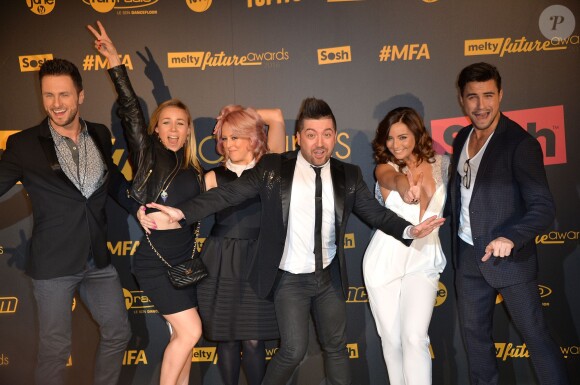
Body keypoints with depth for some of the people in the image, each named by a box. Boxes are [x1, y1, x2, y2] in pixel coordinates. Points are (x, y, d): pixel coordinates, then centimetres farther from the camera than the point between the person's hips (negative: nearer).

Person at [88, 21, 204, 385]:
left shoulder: (193, 169, 11)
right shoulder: (147, 153, -4)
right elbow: (131, 109, -14)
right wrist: (115, 61, -18)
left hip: (186, 257, 6)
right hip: (156, 259, -6)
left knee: (181, 336, 13)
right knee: (190, 332, -7)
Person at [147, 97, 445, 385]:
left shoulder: (349, 175, -1)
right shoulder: (272, 167, -9)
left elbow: (376, 212, -1)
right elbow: (228, 193, -11)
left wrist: (409, 230, -19)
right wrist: (182, 212, -20)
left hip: (330, 276, 3)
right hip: (290, 278, -3)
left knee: (336, 347, 15)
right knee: (294, 350, -3)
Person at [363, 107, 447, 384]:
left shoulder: (442, 164, 1)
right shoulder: (385, 167, -6)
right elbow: (392, 178, -30)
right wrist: (404, 185, -54)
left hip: (424, 260, 0)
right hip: (385, 261, 0)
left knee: (414, 337, -13)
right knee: (391, 339, 7)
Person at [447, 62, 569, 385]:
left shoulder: (520, 143, -15)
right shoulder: (462, 139, 6)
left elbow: (543, 207, -20)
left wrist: (511, 238, -36)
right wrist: (457, 243, 11)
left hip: (509, 258, -6)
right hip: (468, 257, 6)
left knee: (535, 334, 4)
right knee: (474, 332, 17)